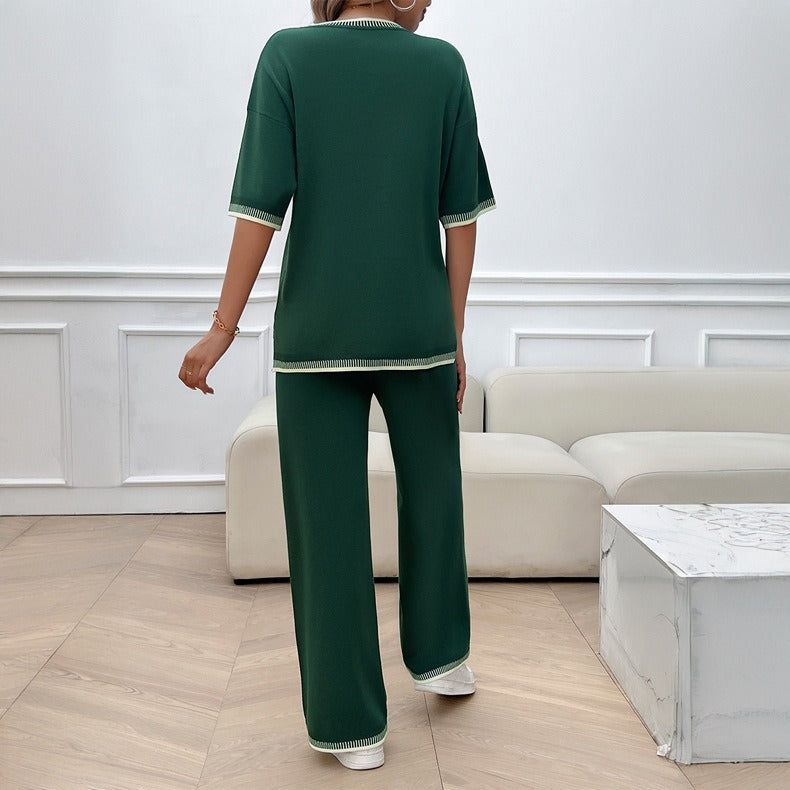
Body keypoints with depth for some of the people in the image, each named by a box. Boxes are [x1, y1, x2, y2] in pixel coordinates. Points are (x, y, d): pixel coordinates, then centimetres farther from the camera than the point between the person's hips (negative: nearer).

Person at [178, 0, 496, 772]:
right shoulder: (442, 64, 2)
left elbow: (262, 206, -7)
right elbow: (461, 217, 1)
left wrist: (223, 329, -2)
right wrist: (455, 335, 8)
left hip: (317, 332, -1)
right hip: (417, 329, 2)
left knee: (328, 521, 5)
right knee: (430, 488, 22)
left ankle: (351, 723, 14)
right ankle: (439, 654, 37)